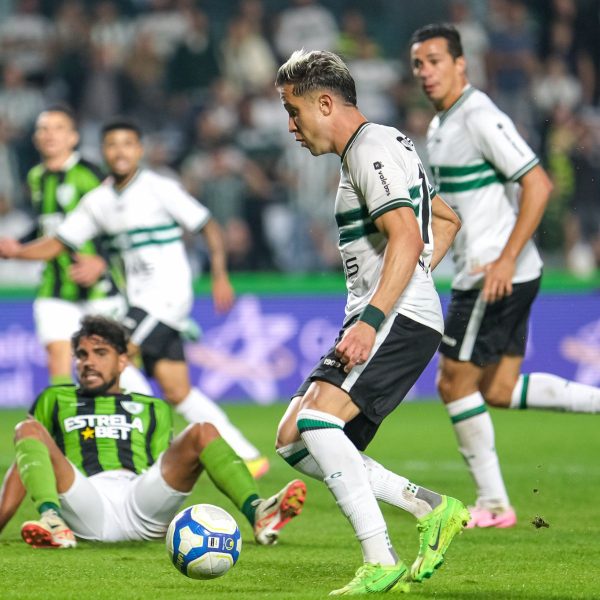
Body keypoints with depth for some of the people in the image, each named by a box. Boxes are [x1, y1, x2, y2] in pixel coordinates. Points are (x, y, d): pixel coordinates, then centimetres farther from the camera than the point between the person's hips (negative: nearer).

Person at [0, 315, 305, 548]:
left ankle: (258, 513, -38)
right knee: (27, 430, -22)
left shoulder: (151, 408, 32)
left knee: (202, 432, -16)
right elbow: (25, 464, 21)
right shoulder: (55, 400, 30)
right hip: (84, 507, -1)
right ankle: (52, 521, -50)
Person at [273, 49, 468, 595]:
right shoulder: (388, 144, 23)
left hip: (398, 320, -11)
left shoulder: (371, 150, -10)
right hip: (382, 320, 11)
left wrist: (372, 319, -30)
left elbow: (406, 238, -23)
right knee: (294, 441, 6)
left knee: (315, 420, -27)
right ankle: (432, 509, 6)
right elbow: (446, 218, 33)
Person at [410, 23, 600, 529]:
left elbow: (538, 184, -21)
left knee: (455, 383, -3)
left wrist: (506, 259, -24)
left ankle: (493, 504, 4)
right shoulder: (441, 126, 15)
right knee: (498, 390, 10)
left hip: (498, 275, -10)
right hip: (480, 274, 10)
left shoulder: (480, 118, -15)